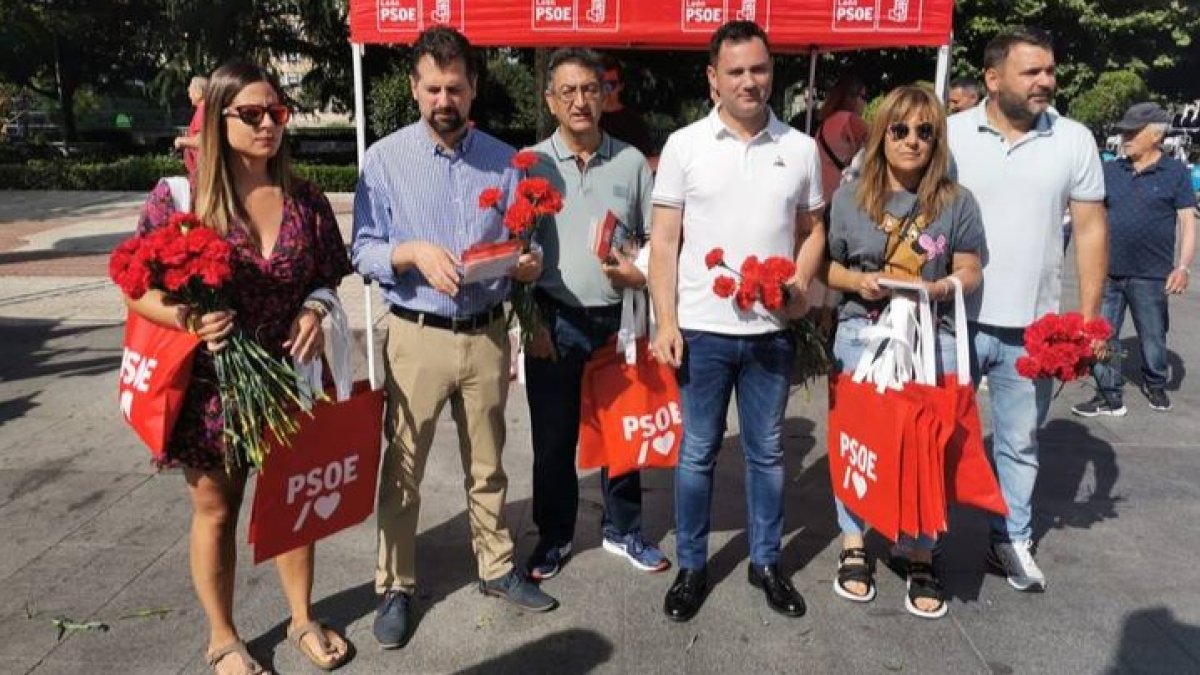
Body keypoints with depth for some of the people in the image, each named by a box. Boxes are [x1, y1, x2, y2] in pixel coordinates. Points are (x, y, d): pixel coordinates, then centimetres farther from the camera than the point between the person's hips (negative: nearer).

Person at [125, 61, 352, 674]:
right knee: (216, 509, 14)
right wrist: (189, 321, -24)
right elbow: (137, 291, -6)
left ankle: (303, 619, 37)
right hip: (211, 385, -2)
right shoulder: (177, 198, -10)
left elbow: (327, 279, 10)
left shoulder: (306, 201, 0)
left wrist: (315, 313, -11)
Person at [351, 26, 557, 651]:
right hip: (417, 336, -2)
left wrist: (526, 262, -14)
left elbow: (519, 245, 8)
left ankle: (497, 568, 33)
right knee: (403, 469, 6)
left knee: (487, 465, 16)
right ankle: (394, 587, 23)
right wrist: (413, 253, -23)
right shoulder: (385, 159, -4)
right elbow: (363, 252, -5)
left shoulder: (504, 161, 4)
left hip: (486, 335, 3)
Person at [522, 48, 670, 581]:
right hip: (554, 322, -1)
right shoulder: (531, 164, 0)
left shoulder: (631, 162, 4)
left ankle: (623, 530, 32)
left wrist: (641, 274, -10)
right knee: (553, 437, 9)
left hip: (618, 318, 2)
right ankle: (554, 536, 28)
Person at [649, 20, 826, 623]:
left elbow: (812, 230, 12)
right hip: (702, 329, -2)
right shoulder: (684, 145, -2)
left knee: (766, 451, 14)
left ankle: (765, 562, 31)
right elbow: (664, 241, -3)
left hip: (772, 330, 2)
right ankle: (692, 567, 25)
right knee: (697, 453, 10)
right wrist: (665, 322, -9)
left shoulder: (800, 148, 5)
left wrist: (801, 285, -7)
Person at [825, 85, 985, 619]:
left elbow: (970, 272, 4)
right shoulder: (850, 197, 3)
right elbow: (825, 265, 7)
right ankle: (853, 547, 25)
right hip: (861, 334, 1)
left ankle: (920, 557, 21)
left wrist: (939, 287, -16)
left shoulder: (957, 202, 2)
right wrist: (856, 281, -13)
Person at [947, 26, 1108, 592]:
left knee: (1020, 442, 13)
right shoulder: (950, 134, -4)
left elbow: (1090, 229, 5)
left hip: (1032, 327, 2)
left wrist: (1088, 316, 0)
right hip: (955, 320, -1)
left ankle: (1011, 540, 30)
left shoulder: (1074, 139, 1)